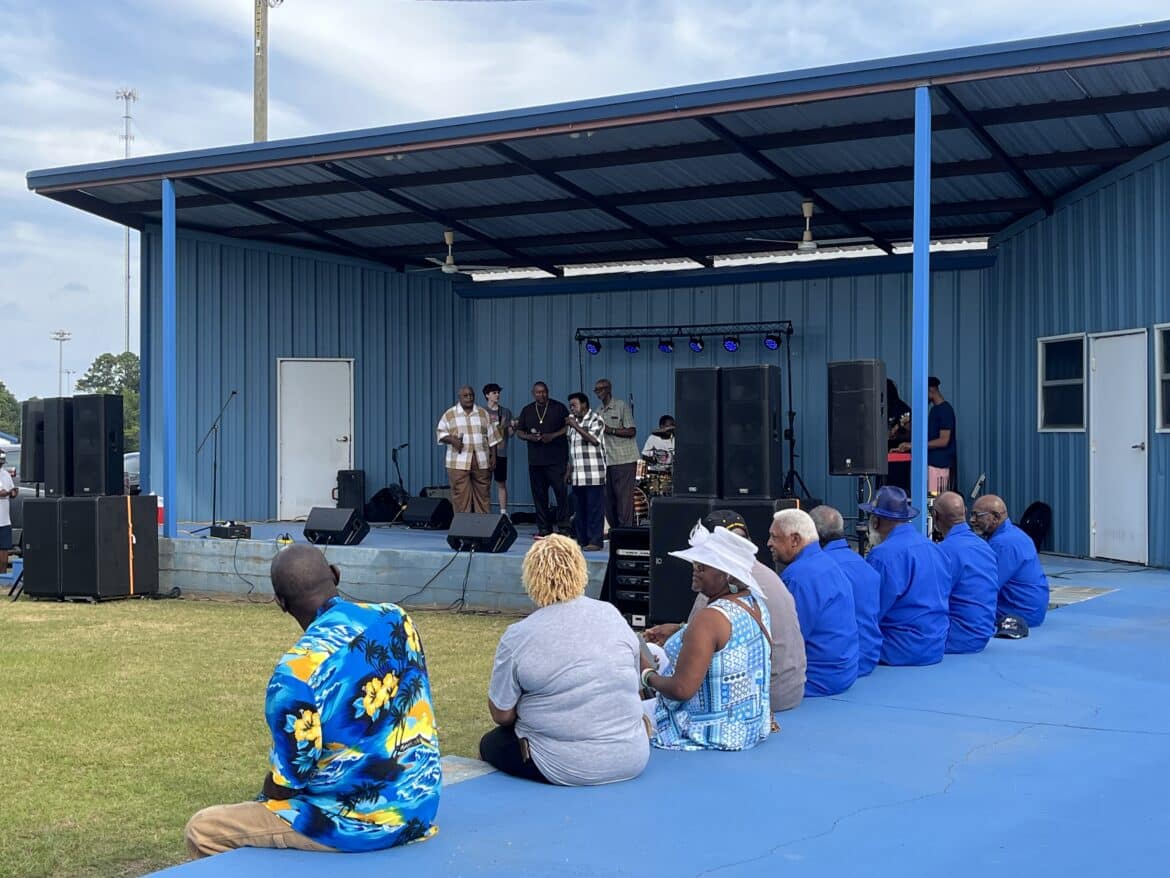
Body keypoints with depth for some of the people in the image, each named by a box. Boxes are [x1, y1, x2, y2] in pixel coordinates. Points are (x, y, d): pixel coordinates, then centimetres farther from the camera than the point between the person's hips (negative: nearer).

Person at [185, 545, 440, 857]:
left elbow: (287, 780, -15)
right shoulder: (397, 619, -2)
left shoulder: (298, 668, -22)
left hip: (358, 822, -7)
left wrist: (268, 793, 9)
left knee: (201, 831, 9)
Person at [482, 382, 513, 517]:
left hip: (501, 452, 1)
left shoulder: (506, 411, 9)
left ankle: (503, 512, 5)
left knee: (501, 483, 3)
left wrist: (513, 427, -13)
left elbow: (510, 434, 7)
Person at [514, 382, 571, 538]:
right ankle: (543, 528, 10)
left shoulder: (559, 408, 3)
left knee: (560, 491, -11)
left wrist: (553, 436, -13)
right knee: (539, 494, 4)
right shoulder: (527, 410, 14)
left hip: (556, 459, -4)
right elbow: (519, 432, 16)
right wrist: (529, 437, -5)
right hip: (535, 459, 4)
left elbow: (568, 427, 0)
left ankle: (563, 527, -8)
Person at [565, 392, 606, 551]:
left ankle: (595, 541, -5)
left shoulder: (595, 419, -3)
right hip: (577, 475, 7)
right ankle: (582, 540, 12)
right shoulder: (573, 421, 18)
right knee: (579, 509, 7)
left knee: (595, 508, -6)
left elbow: (594, 439, -17)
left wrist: (576, 426, -16)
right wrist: (569, 471, 18)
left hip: (593, 474, -7)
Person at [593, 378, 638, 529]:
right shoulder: (598, 412, 16)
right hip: (606, 461, 7)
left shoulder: (622, 406, -3)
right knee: (608, 496, 7)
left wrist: (610, 430, -14)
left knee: (624, 496, -7)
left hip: (624, 460, -7)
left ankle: (625, 529, -6)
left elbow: (632, 431, -9)